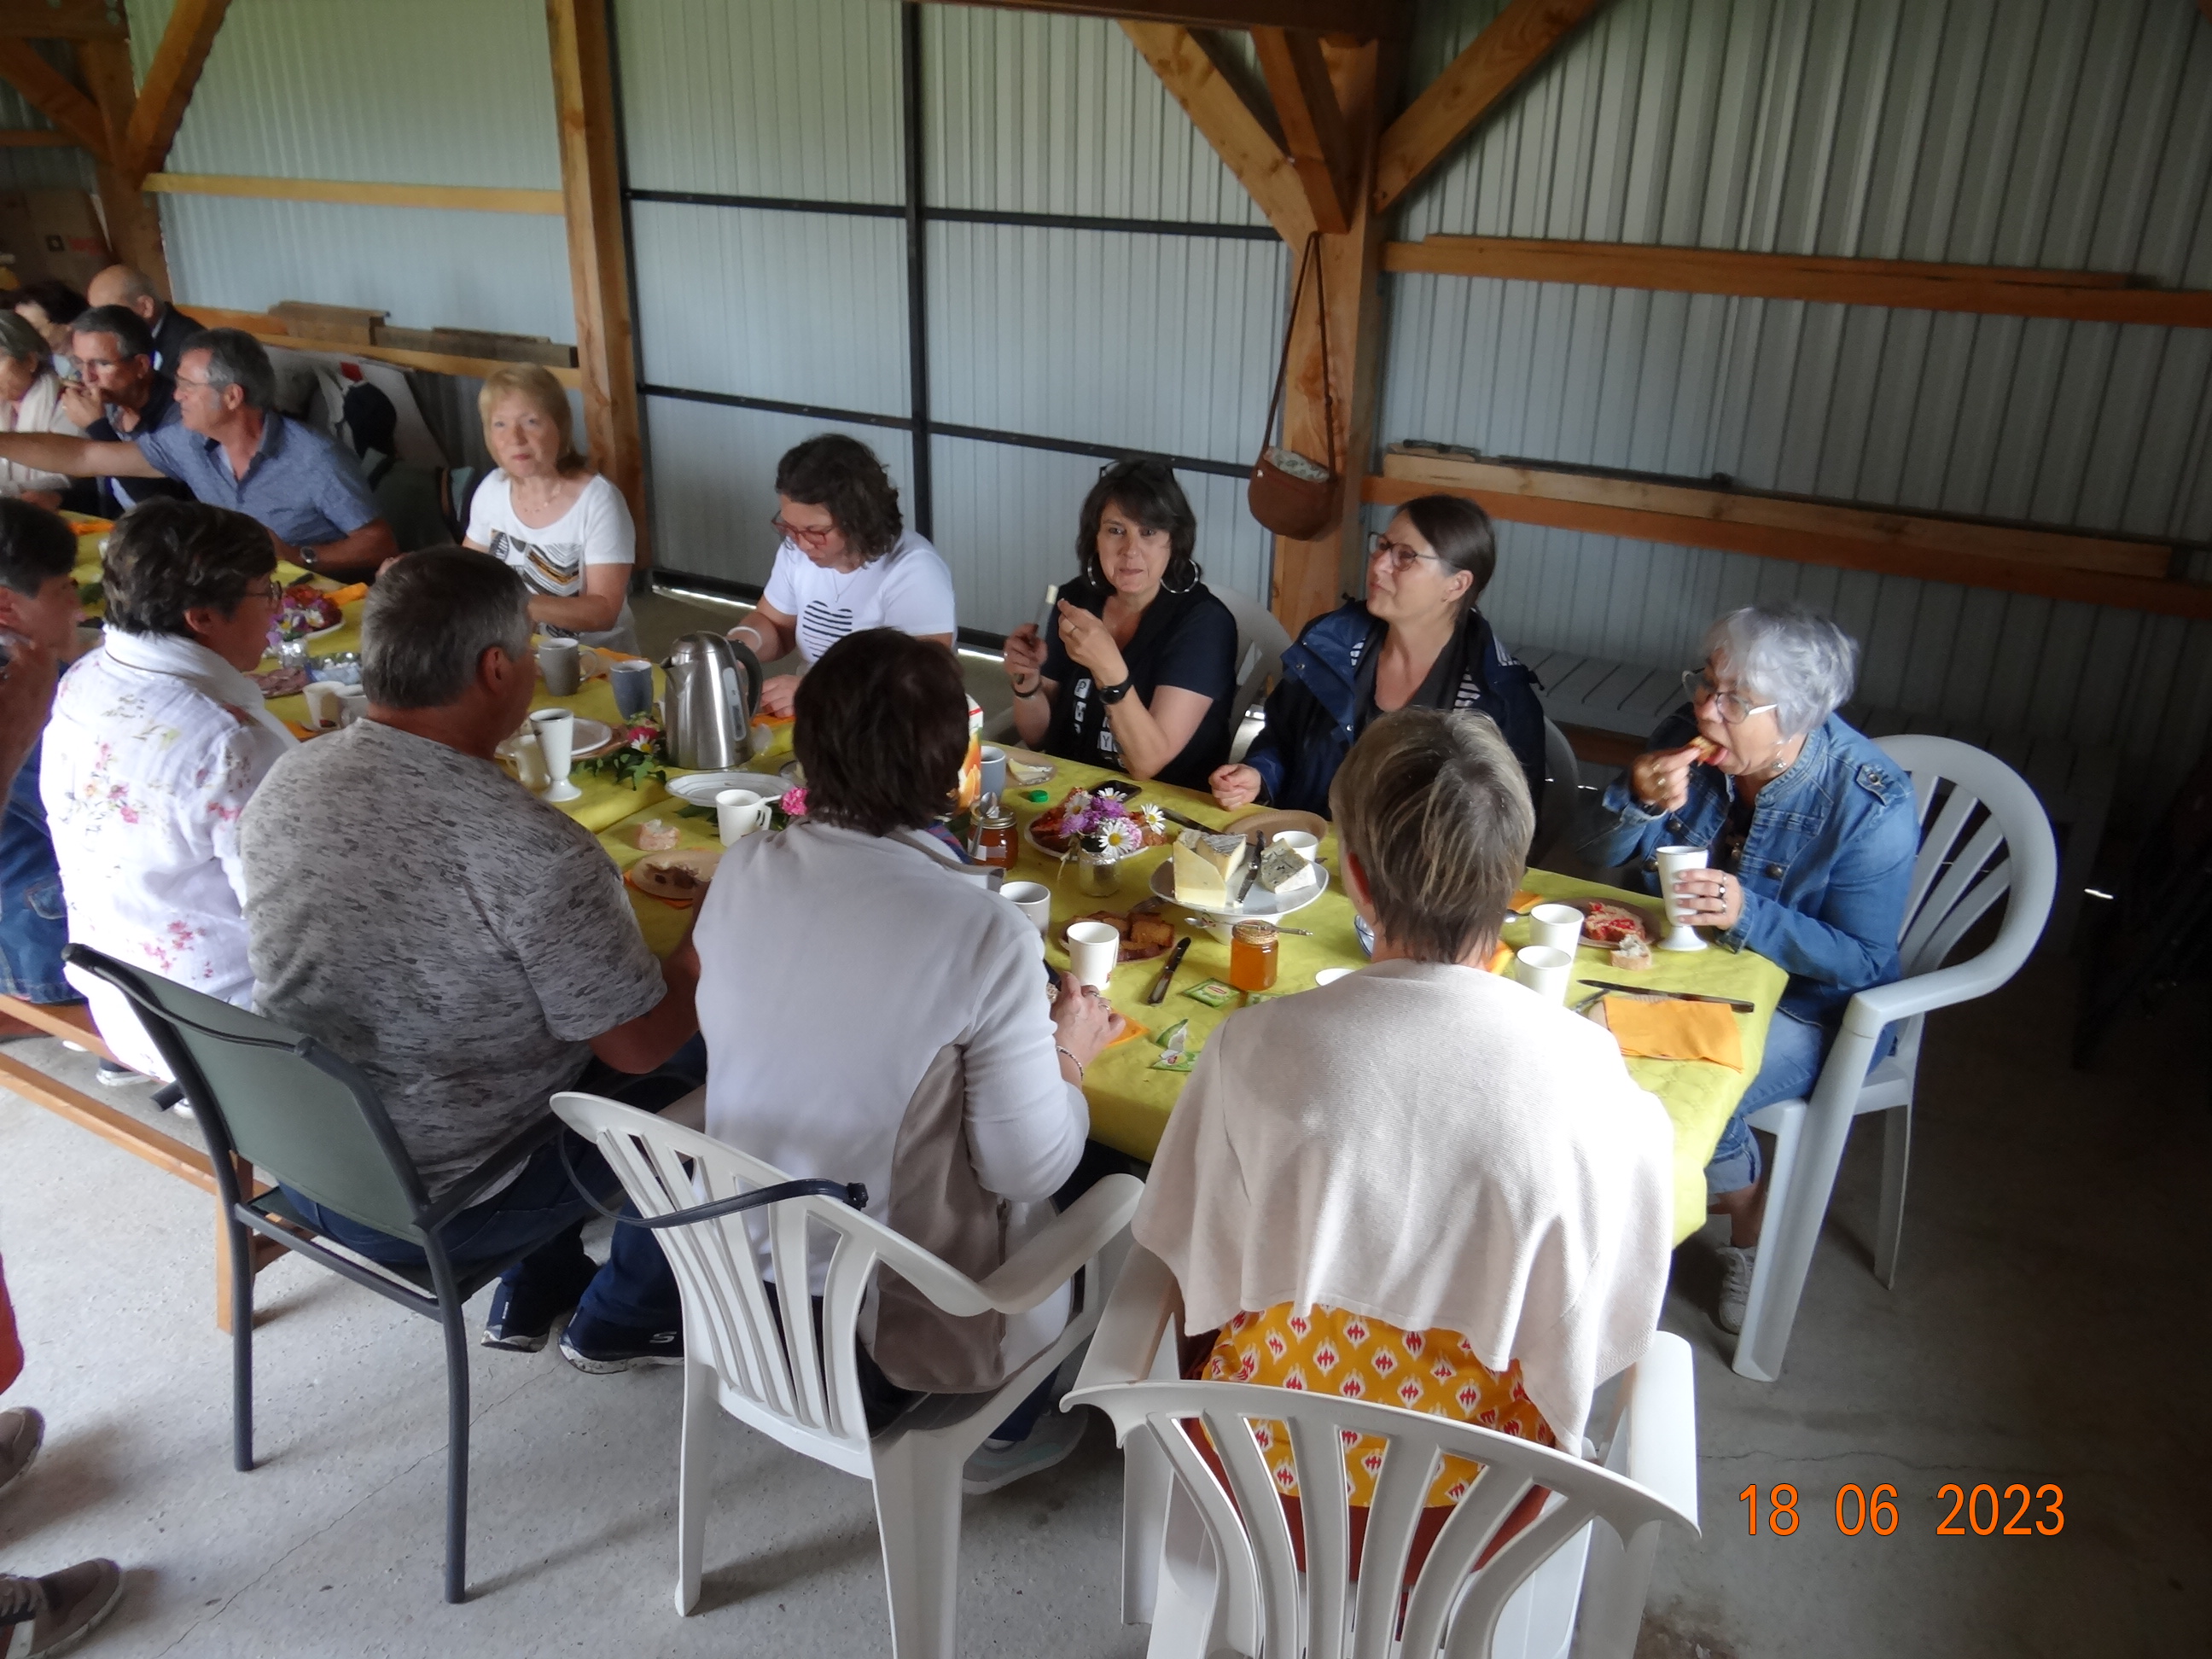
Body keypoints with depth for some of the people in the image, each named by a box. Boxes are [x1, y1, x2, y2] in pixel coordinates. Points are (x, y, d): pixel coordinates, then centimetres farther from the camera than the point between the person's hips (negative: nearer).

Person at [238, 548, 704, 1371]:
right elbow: (638, 1044, -19)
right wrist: (698, 964, 2)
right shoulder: (537, 851, -31)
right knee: (705, 1061, 10)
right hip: (438, 1210, -7)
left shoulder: (285, 781, -8)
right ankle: (620, 1322, 29)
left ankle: (528, 1299, 37)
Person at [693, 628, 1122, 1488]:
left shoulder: (739, 873, -12)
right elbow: (1027, 1166, -19)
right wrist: (1068, 1055, 0)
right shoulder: (985, 935, -28)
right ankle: (1000, 1429, 31)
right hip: (896, 1313, -5)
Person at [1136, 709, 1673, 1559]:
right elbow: (1612, 1325, -10)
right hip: (1471, 1499, 0)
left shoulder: (1253, 1050, -25)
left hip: (1266, 1470, 0)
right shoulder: (1590, 1075, -25)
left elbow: (1193, 1273, -8)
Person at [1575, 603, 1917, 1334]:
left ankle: (1751, 1217, 6)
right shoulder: (1689, 736, -11)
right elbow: (1599, 856, -3)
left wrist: (1749, 914, -34)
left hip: (1805, 1002, -4)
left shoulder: (1872, 804, -23)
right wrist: (1638, 801, -25)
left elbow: (1863, 964, -18)